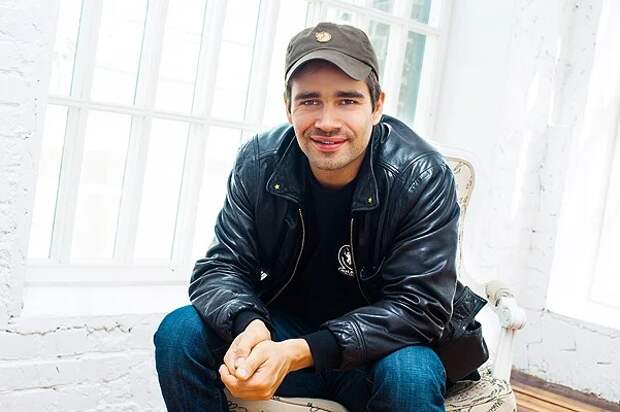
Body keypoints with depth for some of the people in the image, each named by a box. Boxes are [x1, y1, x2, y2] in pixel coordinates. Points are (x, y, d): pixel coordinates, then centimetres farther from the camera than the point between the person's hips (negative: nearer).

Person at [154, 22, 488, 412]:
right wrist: (249, 325, -33)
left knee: (409, 378, -36)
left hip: (383, 348, -3)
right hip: (286, 328, 3)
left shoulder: (423, 178, -19)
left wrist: (301, 353, -35)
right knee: (180, 332, -19)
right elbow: (224, 266, -7)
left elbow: (417, 305, -22)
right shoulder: (259, 164, -9)